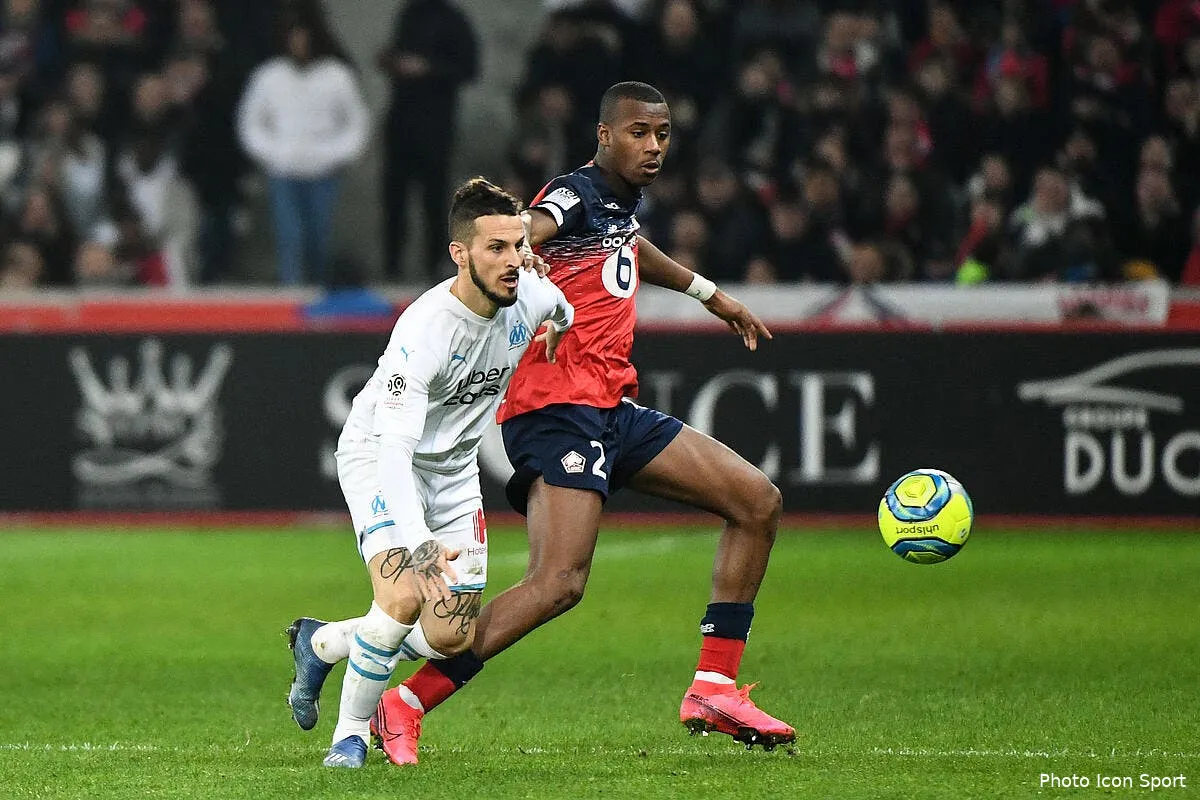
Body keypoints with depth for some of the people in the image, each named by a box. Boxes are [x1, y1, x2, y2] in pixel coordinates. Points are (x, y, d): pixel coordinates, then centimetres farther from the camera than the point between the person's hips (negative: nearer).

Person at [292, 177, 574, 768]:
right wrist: (419, 544, -52)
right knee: (404, 597, -29)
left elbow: (562, 314, 14)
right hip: (379, 456, -6)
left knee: (451, 639, 1)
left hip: (453, 468, 6)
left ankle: (320, 642, 26)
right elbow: (395, 448, -42)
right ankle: (349, 734, -8)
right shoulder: (424, 330, -35)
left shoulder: (532, 295, -16)